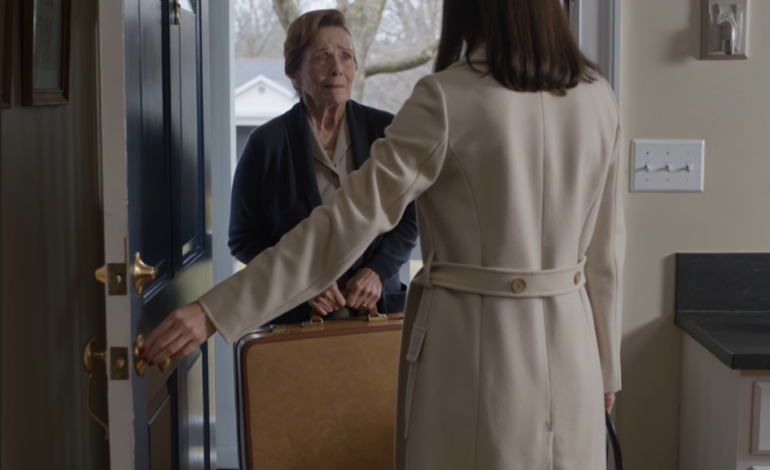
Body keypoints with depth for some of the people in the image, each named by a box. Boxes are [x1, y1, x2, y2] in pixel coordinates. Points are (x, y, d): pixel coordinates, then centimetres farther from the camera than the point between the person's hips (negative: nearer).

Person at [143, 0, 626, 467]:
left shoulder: (448, 98, -15)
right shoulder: (597, 96, 1)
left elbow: (349, 223, -19)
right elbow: (606, 249, 6)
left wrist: (214, 312, -17)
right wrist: (606, 369, 17)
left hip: (473, 341, -4)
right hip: (569, 345, 5)